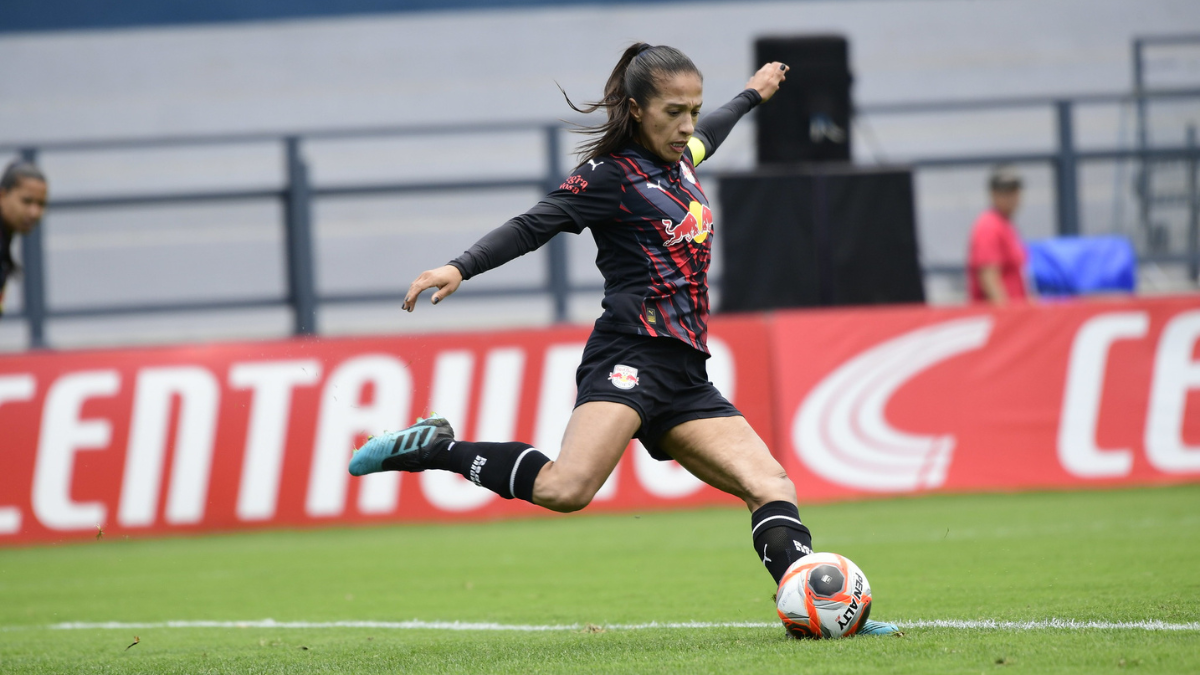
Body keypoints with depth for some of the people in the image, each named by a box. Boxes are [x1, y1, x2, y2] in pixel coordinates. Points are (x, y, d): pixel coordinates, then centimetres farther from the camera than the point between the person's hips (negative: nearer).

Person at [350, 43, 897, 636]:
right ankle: (434, 448, -15)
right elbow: (533, 226, -13)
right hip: (631, 357, -9)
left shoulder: (678, 157, 19)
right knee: (567, 488, -30)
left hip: (683, 376, 9)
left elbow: (705, 137, 44)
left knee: (771, 485, -4)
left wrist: (751, 95, 62)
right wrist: (461, 268, -28)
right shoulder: (611, 175, -5)